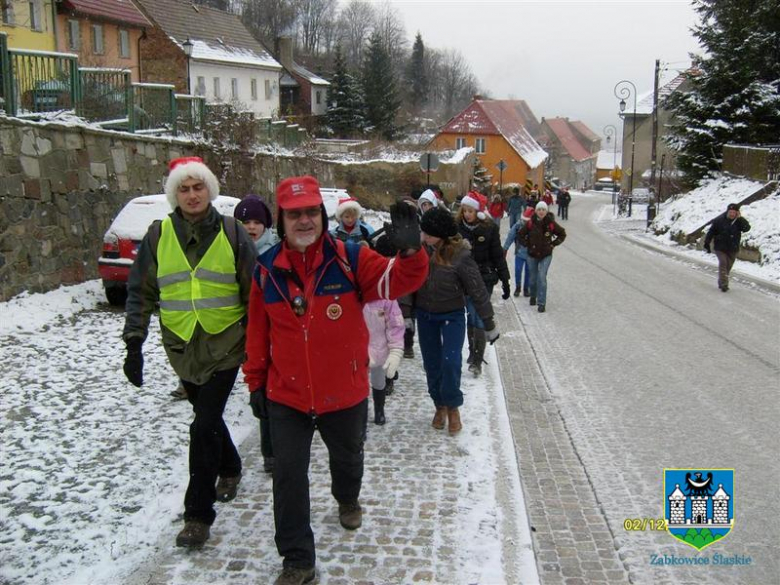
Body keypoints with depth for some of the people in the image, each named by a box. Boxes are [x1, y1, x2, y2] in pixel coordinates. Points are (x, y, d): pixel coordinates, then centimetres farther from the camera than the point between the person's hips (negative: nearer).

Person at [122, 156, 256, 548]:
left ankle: (198, 515, 1)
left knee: (204, 426, -8)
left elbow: (253, 292, 0)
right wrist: (134, 343, -2)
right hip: (183, 346, 3)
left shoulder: (232, 233, -4)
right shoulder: (159, 235, 1)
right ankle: (230, 470, 45)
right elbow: (141, 292, 4)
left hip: (225, 344, -3)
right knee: (208, 417, 18)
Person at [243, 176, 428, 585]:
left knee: (347, 456, 25)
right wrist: (255, 380, 8)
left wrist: (409, 252, -46)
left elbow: (397, 280, -25)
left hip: (344, 393, 0)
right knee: (288, 476, 3)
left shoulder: (350, 259, -12)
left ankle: (348, 500, 59)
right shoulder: (267, 269, -6)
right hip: (286, 396, 0)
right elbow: (258, 331, 3)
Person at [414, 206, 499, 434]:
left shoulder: (460, 256, -24)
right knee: (431, 364, 10)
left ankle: (453, 407, 12)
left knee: (451, 362, -12)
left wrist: (489, 325, -7)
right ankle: (440, 405, 31)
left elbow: (477, 291, -15)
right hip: (425, 314, 4)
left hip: (452, 315, -4)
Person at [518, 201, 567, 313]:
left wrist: (553, 244, -1)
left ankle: (542, 303, -8)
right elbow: (520, 234, 8)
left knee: (542, 277, -13)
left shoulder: (551, 224, -10)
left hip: (546, 255, -2)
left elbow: (562, 234, 5)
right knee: (533, 278, 13)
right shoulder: (530, 223, -8)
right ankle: (533, 296, 40)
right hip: (532, 255, 2)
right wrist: (527, 244, 1)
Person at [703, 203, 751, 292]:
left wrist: (740, 218, -22)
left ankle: (721, 283, 24)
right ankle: (723, 284, -16)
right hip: (720, 248, -3)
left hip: (733, 249, 3)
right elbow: (711, 232, -3)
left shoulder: (739, 221, -1)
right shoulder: (719, 220, -7)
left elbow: (747, 228, -18)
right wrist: (707, 244, -5)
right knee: (723, 263, -16)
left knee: (728, 266, 9)